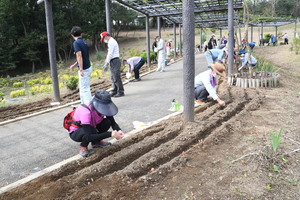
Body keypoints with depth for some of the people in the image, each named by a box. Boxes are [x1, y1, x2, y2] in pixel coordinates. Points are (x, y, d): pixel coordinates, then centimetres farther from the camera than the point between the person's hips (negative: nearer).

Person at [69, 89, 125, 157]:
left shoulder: (104, 108, -21)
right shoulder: (85, 112, -39)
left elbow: (113, 123, -13)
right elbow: (88, 137, -41)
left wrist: (119, 131, -37)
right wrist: (110, 134, -46)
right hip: (75, 133, -5)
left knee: (107, 122, -20)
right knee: (92, 130, -37)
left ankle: (96, 142, 4)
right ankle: (83, 146, -5)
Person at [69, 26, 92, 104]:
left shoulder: (76, 43, -13)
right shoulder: (83, 42, 13)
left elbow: (79, 56, -22)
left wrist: (81, 70, -24)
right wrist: (74, 65, 26)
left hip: (84, 69, -9)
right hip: (88, 68, 9)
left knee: (85, 89, -3)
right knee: (82, 88, 19)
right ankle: (84, 105, 27)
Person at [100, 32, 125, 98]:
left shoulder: (111, 42, -12)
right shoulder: (112, 41, 20)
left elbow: (110, 54, -17)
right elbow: (109, 54, 21)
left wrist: (106, 64, -15)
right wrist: (106, 63, 19)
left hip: (114, 61, -10)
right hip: (113, 61, 10)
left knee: (116, 77, -8)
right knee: (113, 77, 13)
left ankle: (120, 92, -3)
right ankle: (114, 91, 19)